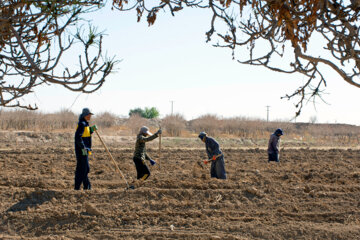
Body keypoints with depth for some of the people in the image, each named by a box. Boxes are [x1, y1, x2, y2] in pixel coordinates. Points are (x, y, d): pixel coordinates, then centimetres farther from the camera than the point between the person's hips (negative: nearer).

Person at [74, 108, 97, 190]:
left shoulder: (85, 124, 17)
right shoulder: (82, 124, -14)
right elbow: (78, 137, -23)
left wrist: (92, 129, 9)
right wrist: (83, 148, -25)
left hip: (84, 150, 10)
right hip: (81, 150, -10)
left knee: (86, 169, 15)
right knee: (82, 169, -8)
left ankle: (87, 187, 22)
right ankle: (77, 187, -4)